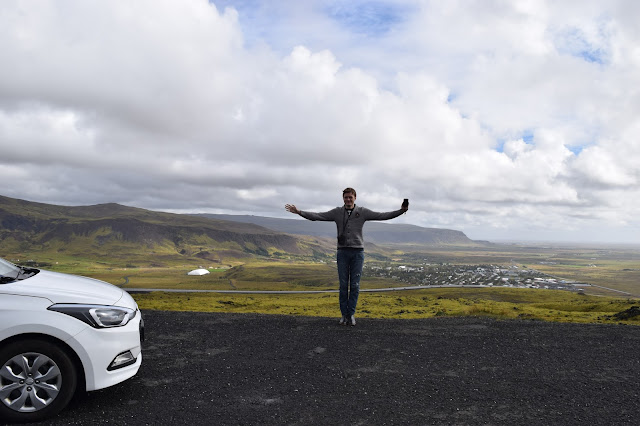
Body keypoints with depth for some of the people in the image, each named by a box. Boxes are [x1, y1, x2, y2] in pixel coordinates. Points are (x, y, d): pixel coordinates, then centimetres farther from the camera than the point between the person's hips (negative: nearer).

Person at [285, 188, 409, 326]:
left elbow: (383, 216, -1)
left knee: (355, 285, 1)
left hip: (358, 252, 0)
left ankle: (351, 314, 11)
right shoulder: (337, 212, 5)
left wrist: (401, 211, -11)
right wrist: (299, 212, -7)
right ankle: (344, 314, 11)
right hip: (342, 252, 1)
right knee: (343, 285, 3)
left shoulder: (363, 212, 3)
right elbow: (317, 216, 2)